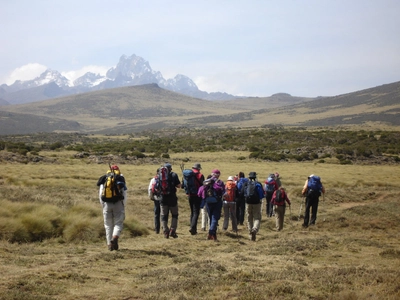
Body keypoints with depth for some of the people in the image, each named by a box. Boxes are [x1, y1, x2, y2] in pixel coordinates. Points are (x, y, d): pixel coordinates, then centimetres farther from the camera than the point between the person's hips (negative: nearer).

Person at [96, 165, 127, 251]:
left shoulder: (104, 180, 11)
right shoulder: (121, 179, 6)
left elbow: (100, 194, 10)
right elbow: (124, 194, 3)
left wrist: (103, 205, 17)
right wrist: (124, 205, 11)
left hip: (107, 204, 2)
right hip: (118, 204, -2)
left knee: (108, 225, 9)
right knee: (118, 223, 3)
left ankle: (109, 244, 7)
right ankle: (115, 237, -23)